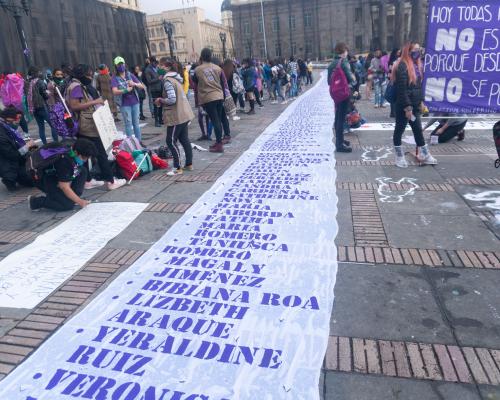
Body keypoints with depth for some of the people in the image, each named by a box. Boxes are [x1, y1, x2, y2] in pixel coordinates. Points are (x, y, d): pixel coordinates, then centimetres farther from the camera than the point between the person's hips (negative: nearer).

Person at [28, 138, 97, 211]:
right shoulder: (65, 161, -34)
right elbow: (64, 187, -30)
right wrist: (79, 201, -26)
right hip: (50, 183, -8)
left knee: (83, 171, -6)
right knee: (68, 205, -21)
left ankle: (71, 198, -2)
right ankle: (35, 201, -5)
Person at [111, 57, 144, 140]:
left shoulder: (130, 75, 8)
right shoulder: (115, 78, -2)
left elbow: (142, 86, 4)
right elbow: (115, 91, -15)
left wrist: (134, 84, -16)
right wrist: (126, 90, -28)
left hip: (135, 102, 3)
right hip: (125, 104, -3)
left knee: (136, 123, 10)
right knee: (128, 124, 1)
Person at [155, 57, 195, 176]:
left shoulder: (168, 81, -16)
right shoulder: (176, 77, 12)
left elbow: (171, 99, -24)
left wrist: (160, 100, -7)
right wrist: (162, 101, 12)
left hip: (176, 116, -9)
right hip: (184, 114, 9)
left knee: (171, 141, -1)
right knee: (184, 139, 15)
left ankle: (177, 168, 3)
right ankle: (189, 164, 22)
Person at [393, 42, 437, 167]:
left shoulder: (418, 65, 12)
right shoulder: (402, 66, -15)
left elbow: (420, 85, 18)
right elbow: (401, 89, -20)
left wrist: (421, 101, 12)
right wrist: (407, 107, -22)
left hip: (415, 105, 8)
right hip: (403, 105, -8)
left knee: (418, 130, 12)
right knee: (400, 129, 4)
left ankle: (425, 155, 21)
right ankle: (399, 157, 14)